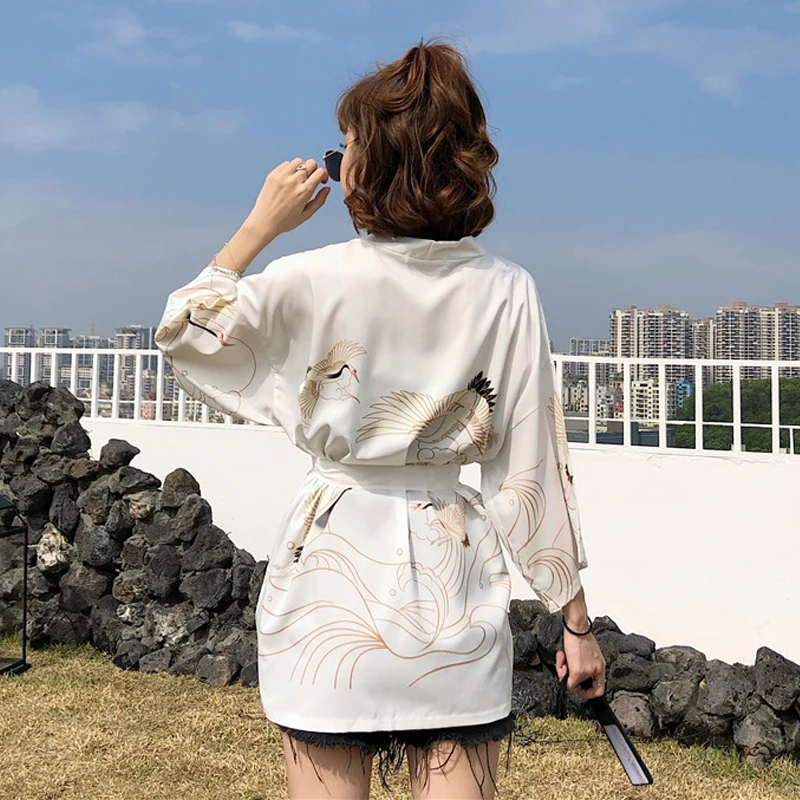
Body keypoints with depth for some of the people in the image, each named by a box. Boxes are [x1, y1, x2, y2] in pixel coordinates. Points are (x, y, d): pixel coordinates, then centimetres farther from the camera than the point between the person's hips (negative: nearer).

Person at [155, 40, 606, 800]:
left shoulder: (314, 280, -10)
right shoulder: (507, 291, -4)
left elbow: (181, 330, 6)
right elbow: (534, 466, -3)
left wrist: (260, 225, 8)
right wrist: (575, 616, 5)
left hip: (333, 565, -1)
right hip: (452, 572, 2)